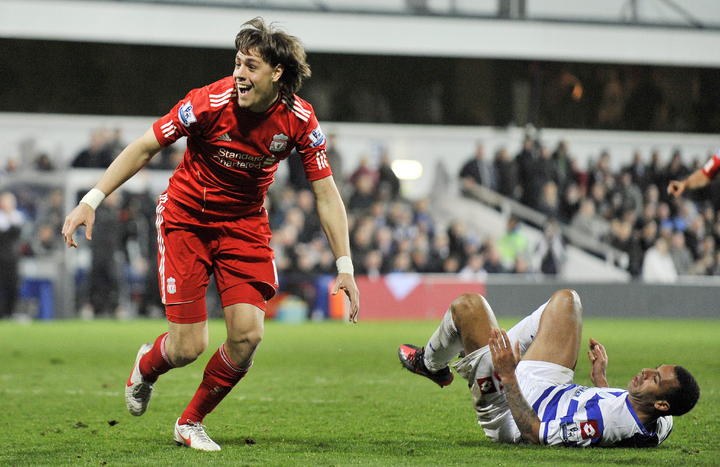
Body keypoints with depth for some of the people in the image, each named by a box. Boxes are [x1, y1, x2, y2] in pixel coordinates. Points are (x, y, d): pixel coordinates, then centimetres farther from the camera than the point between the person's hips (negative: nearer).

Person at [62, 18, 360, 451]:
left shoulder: (300, 120, -16)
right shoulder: (210, 102, -24)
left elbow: (326, 193, -8)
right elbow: (145, 147, -13)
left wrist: (345, 266, -13)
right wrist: (92, 200, -19)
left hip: (245, 223, 3)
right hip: (187, 216, -3)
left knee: (247, 334, -12)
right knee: (188, 347, -7)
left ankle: (191, 422, 14)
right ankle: (146, 366, 33)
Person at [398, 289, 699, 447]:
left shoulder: (600, 422, -45)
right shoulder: (662, 425, -20)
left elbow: (533, 432, -36)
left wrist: (508, 375, -34)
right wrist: (600, 378, 16)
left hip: (510, 415, -8)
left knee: (468, 305, -3)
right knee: (565, 298, 15)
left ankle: (430, 363, 29)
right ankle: (510, 349, 34)